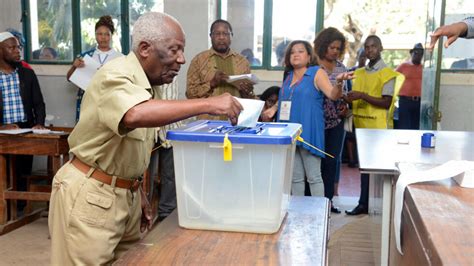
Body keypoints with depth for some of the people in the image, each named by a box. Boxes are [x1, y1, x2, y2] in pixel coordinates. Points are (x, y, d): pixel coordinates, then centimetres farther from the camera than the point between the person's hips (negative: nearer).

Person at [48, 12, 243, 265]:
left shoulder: (148, 86, 9)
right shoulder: (115, 75, -19)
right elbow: (135, 115, -41)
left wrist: (138, 192, 16)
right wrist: (208, 104, -39)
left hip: (125, 193, 8)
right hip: (89, 195, -8)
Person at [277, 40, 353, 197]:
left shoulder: (317, 73, -2)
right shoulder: (288, 76, 15)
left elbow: (333, 95, -16)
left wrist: (339, 82, -34)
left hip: (308, 132, -6)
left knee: (314, 177, -3)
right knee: (295, 177, 11)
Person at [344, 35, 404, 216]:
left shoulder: (388, 74, -5)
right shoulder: (359, 73, 14)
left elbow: (386, 103, -12)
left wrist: (363, 96, -19)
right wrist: (349, 100, -1)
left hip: (378, 127, -6)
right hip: (361, 125, 6)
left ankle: (364, 203, 5)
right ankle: (364, 203, 17)